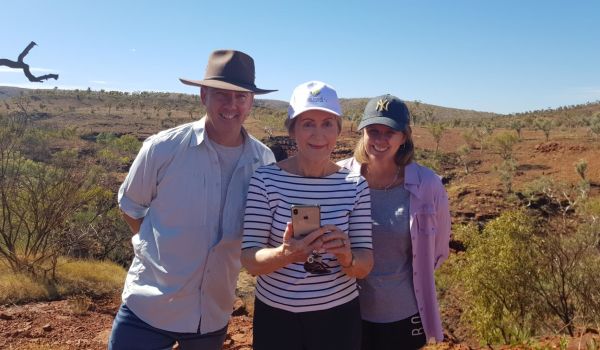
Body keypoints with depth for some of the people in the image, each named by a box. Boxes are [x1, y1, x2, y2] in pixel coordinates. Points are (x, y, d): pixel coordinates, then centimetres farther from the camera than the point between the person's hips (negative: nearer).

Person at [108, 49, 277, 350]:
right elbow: (130, 206, 2)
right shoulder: (163, 148, -13)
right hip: (148, 307, -3)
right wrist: (161, 249, 1)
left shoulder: (264, 161, -7)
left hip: (214, 314, 3)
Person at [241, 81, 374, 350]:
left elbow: (365, 266, -6)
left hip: (338, 316, 2)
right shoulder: (265, 179, -13)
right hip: (275, 316, -1)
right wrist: (285, 254, -33)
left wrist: (347, 257, -27)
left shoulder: (355, 185, -7)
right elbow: (250, 261, -13)